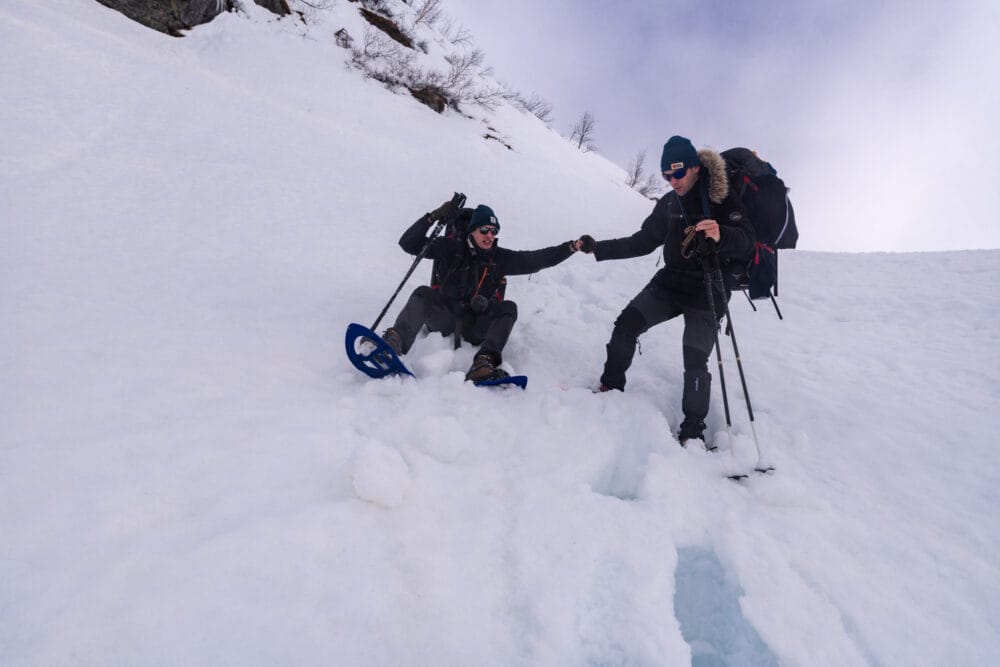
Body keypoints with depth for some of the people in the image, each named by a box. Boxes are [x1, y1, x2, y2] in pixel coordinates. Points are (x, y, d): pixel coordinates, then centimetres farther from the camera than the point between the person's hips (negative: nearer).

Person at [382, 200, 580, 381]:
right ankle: (393, 343, -49)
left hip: (475, 325, 2)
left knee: (508, 307, -22)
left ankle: (484, 362, -44)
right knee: (423, 293, -27)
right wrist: (432, 217, -14)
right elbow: (408, 243, -4)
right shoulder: (451, 248, -1)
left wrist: (571, 247, -6)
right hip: (443, 317, -1)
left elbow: (537, 259, 2)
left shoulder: (500, 258, 5)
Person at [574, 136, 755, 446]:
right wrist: (598, 248, 10)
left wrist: (721, 236, -41)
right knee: (626, 324, -11)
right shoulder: (669, 203, 8)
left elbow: (746, 239, -18)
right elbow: (642, 242, 15)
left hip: (708, 290, -5)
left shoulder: (722, 197, -8)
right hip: (670, 282, 5)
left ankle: (693, 432, 2)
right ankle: (610, 387, 5)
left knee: (695, 361, -13)